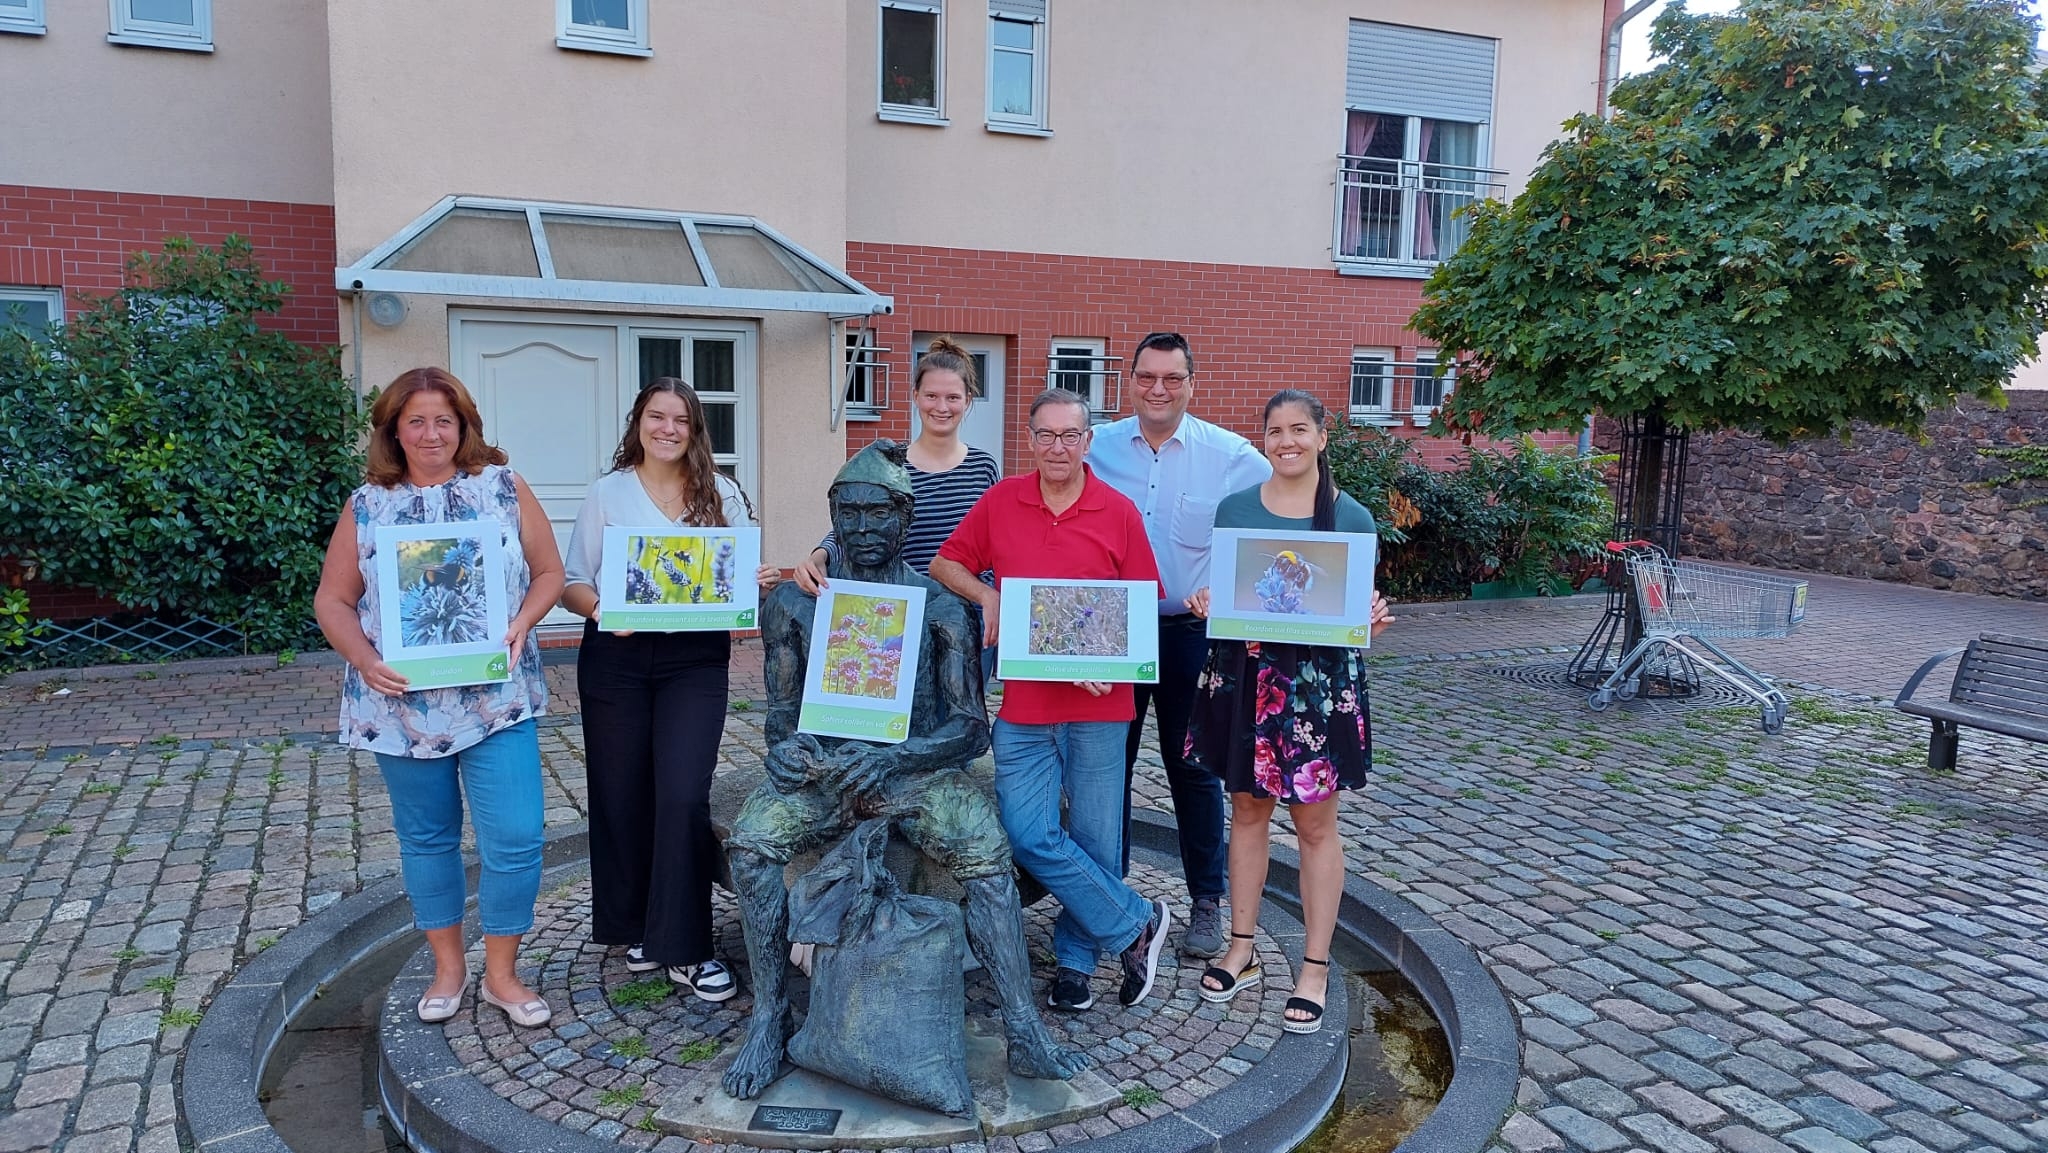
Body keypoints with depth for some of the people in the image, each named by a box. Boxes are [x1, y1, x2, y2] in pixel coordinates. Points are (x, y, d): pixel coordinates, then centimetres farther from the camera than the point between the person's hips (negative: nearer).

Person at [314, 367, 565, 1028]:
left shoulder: (504, 488, 1)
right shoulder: (367, 506, 4)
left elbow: (548, 572, 4)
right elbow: (333, 600, 6)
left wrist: (521, 624, -14)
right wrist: (365, 660, -12)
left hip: (496, 700, -1)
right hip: (403, 704, 2)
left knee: (515, 839, -5)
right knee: (427, 839, 14)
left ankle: (501, 973, 15)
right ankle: (448, 966, 32)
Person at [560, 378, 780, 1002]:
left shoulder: (722, 495, 6)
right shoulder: (609, 492, 4)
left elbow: (745, 576, 8)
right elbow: (572, 582, 2)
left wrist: (763, 582, -15)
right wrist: (600, 608, -19)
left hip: (695, 661, -1)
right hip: (616, 658, 1)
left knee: (684, 797, -10)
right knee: (622, 795, 9)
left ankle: (683, 947, 2)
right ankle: (636, 927, 29)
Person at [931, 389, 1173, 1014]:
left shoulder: (1119, 513, 0)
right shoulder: (1000, 501, 4)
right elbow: (945, 562, 12)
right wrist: (986, 595, -7)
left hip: (1098, 702, -1)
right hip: (1023, 700, 1)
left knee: (1094, 839, 7)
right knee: (1030, 834, -4)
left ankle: (1076, 956, 28)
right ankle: (1136, 923, 14)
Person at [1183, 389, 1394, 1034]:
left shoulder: (1351, 517, -1)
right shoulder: (1234, 509, 4)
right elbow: (1216, 590, 11)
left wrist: (1372, 620, -17)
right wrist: (1204, 602, -11)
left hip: (1320, 679, -2)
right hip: (1243, 674, 2)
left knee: (1315, 823, 5)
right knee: (1247, 810, 13)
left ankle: (1315, 970, 18)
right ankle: (1241, 951, 27)